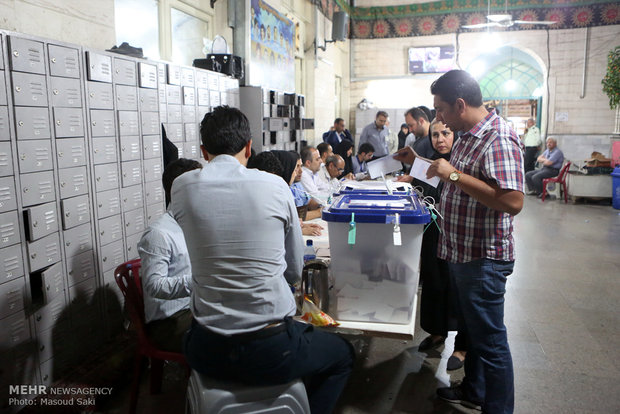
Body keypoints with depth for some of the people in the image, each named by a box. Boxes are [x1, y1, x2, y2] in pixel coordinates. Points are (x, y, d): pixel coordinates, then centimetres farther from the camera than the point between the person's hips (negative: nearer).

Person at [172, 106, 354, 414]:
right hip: (270, 353, -2)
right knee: (343, 354, 26)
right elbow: (294, 271, 0)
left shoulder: (182, 188, -6)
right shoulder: (274, 186, -11)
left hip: (207, 354, 3)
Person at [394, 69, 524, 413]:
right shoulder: (467, 136, 10)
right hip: (460, 253, 10)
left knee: (489, 339, 5)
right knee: (471, 329, 23)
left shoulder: (498, 139, -21)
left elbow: (512, 201, -31)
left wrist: (454, 174, -29)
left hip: (483, 259, -10)